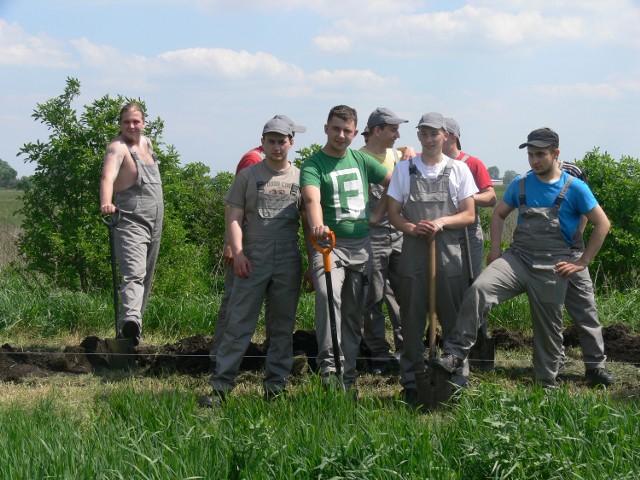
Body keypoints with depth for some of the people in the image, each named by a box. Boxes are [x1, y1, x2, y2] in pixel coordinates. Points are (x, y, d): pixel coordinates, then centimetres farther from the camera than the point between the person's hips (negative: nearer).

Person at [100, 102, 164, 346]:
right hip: (130, 222, -8)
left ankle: (128, 331, 22)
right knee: (134, 274, -27)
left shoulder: (146, 143, 13)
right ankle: (130, 320, -44)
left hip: (155, 223, 8)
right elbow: (108, 176, -31)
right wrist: (106, 203, -49)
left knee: (146, 278, 13)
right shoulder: (117, 148, -12)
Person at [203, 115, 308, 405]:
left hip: (288, 262, 2)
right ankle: (221, 385, -3)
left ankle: (275, 386, 16)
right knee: (239, 323, -4)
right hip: (252, 261, -2)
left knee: (283, 325, 8)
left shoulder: (300, 178, 9)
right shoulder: (248, 176, 5)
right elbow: (234, 217, 1)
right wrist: (238, 253, -11)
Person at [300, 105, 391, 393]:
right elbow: (312, 199, -25)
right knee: (328, 294, -31)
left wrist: (379, 213, 12)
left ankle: (347, 376, 15)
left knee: (354, 313, 8)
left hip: (361, 246, 5)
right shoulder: (313, 166, -5)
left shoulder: (361, 160, 11)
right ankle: (329, 362, -32)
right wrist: (316, 225, -44)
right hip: (329, 243, -5)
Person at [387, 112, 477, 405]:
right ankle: (411, 383, 7)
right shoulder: (404, 169, 9)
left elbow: (469, 215, 6)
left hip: (449, 251, 0)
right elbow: (393, 213, 8)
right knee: (412, 319, 2)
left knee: (453, 319, 1)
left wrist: (442, 221, -12)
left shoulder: (459, 169, 7)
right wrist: (412, 228, -12)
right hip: (414, 251, 0)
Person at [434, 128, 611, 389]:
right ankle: (455, 355, -25)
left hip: (551, 268, -2)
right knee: (479, 289, -24)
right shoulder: (520, 185, 6)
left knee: (548, 329, 6)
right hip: (517, 258, 2)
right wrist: (495, 250, 7)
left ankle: (547, 385, 24)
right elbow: (499, 214, 20)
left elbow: (602, 224, 0)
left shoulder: (574, 188, -4)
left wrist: (583, 262, -3)